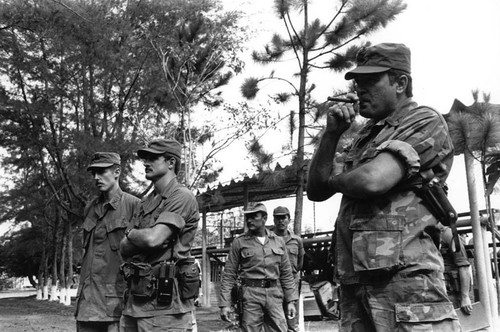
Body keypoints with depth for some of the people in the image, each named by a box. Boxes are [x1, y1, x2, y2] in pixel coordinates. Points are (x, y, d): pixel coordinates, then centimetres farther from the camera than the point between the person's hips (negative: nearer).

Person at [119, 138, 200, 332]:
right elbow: (124, 249, 11)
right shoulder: (146, 202, 17)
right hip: (135, 299, 8)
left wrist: (131, 233, 0)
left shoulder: (181, 197, -9)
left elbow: (153, 238, -20)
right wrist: (140, 238, -9)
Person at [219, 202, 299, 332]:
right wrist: (224, 304, -5)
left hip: (275, 295, 2)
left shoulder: (278, 242, 10)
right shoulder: (239, 243, 3)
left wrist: (291, 301, 7)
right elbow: (229, 275, 2)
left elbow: (286, 274, 13)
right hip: (250, 295, -2)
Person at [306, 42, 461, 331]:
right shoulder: (364, 136, 19)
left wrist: (335, 180, 3)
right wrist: (332, 133, 2)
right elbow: (316, 192, 14)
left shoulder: (424, 121, -4)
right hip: (354, 282, 7)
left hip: (404, 277, -7)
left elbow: (372, 181, -20)